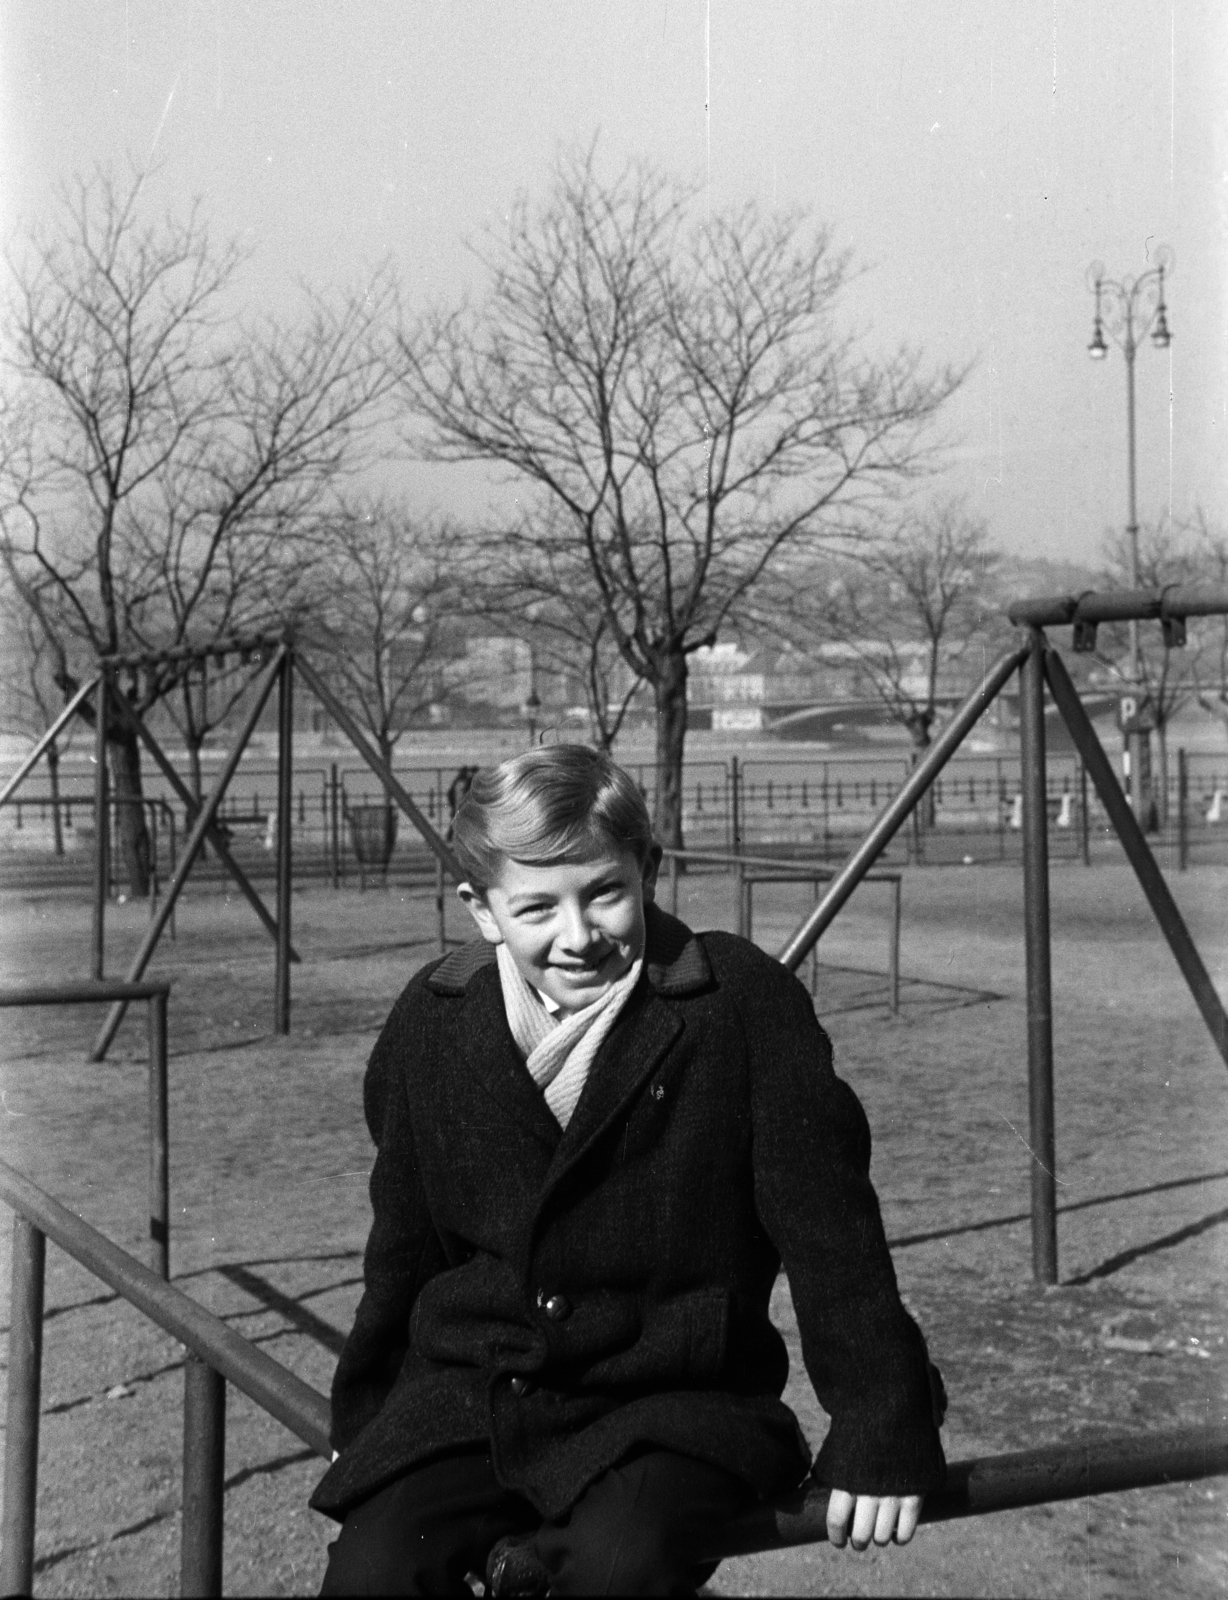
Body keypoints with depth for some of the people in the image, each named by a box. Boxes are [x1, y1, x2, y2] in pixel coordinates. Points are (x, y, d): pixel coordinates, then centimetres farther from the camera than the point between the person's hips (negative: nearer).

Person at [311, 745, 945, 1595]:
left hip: (674, 1398, -2)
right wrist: (366, 1414, 19)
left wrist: (882, 1425, -10)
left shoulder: (745, 1004, -12)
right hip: (466, 1395, 3)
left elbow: (830, 1228, -9)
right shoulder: (433, 1019, 1)